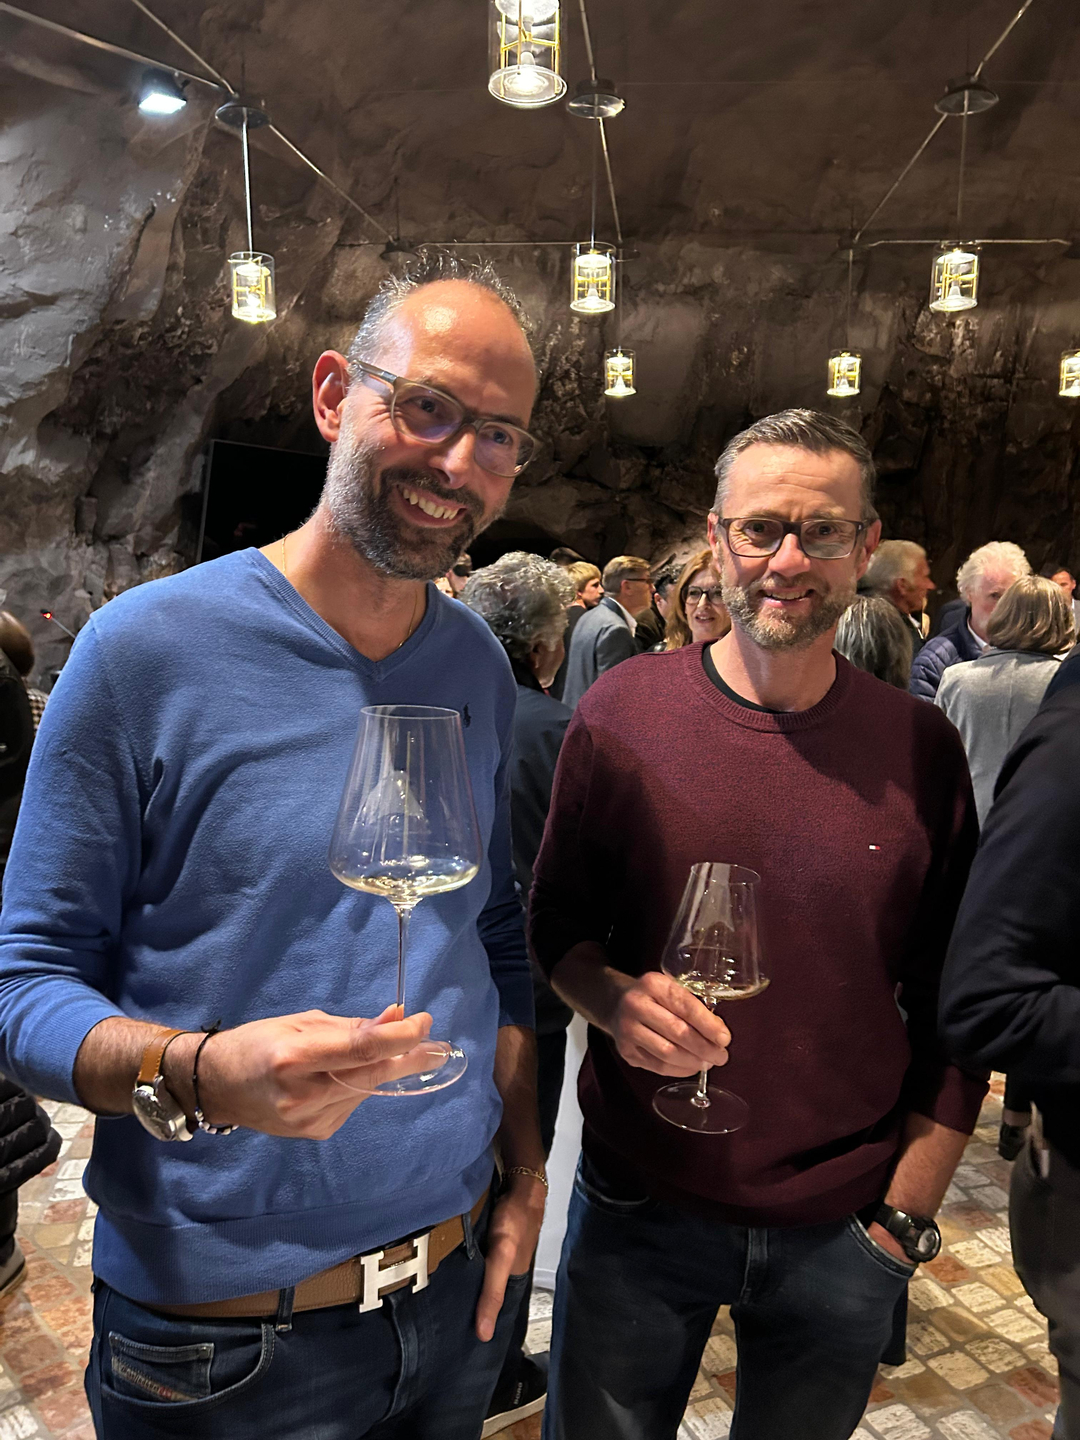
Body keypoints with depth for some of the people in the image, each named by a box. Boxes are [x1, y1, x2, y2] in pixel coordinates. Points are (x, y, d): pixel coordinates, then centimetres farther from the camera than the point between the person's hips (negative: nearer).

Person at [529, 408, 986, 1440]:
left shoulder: (921, 750, -7)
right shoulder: (622, 711, -9)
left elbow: (954, 1011, 0)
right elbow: (554, 922, 1)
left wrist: (905, 1214, -1)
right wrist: (611, 998, -19)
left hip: (844, 1230, 1)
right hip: (640, 1201, 0)